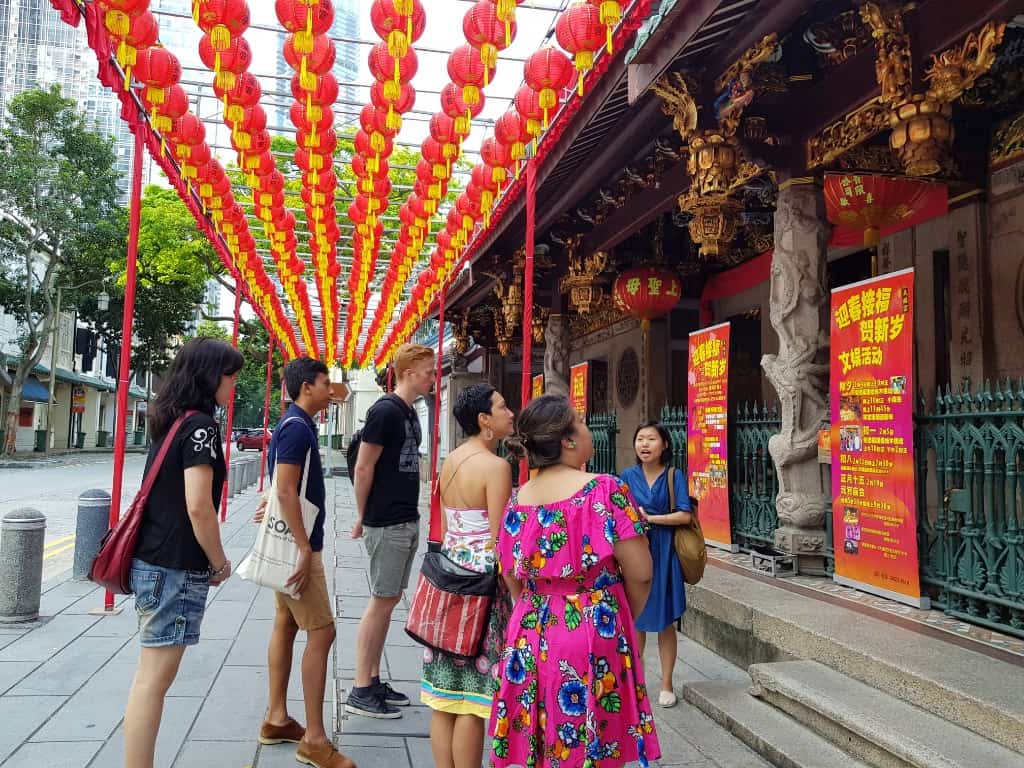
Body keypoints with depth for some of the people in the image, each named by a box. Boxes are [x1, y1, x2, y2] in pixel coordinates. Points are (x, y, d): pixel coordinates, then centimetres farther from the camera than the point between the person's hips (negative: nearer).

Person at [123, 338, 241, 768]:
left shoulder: (169, 422, 12)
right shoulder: (200, 425, -15)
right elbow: (198, 507, -21)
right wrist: (219, 562, -7)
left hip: (153, 560, 9)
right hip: (176, 568, -9)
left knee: (151, 675, 16)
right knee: (155, 678, -2)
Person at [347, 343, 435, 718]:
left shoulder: (410, 412, 12)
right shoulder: (385, 411, -15)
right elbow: (363, 468, -15)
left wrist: (411, 513, 13)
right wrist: (362, 518, -8)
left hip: (407, 522, 9)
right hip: (386, 525, -9)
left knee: (389, 601, 13)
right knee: (381, 602, -2)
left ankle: (373, 680, 24)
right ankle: (361, 691, 8)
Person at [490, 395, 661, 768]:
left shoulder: (517, 500, 1)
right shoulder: (605, 489, -14)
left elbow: (512, 578, 10)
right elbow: (640, 573, -12)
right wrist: (620, 620, 6)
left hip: (531, 640, 5)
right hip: (593, 640, -5)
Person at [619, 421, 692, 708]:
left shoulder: (674, 476, -2)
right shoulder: (629, 475, 3)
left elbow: (684, 515, -10)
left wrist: (650, 518, -12)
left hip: (664, 553, -1)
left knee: (665, 621, 5)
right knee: (635, 620, 9)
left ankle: (667, 685, 18)